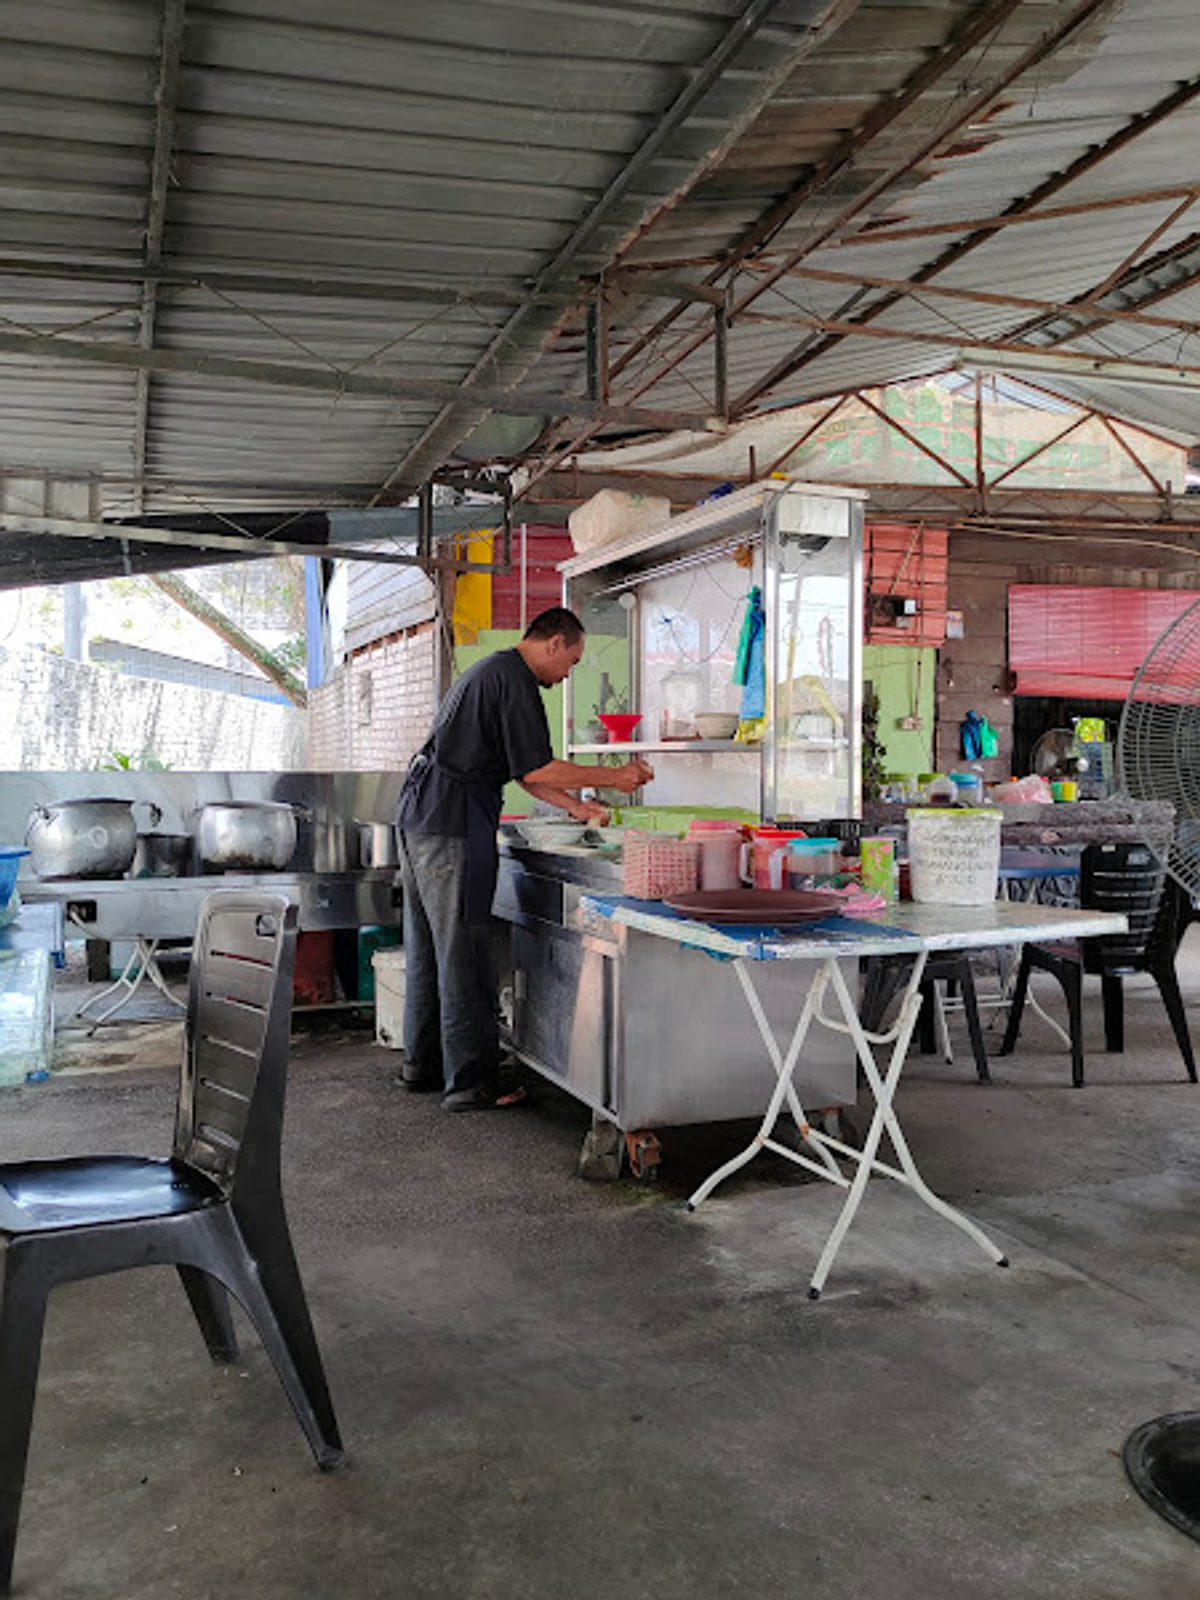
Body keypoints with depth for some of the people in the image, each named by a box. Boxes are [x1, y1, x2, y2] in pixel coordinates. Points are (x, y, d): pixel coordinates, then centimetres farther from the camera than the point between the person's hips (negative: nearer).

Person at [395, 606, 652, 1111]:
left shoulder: (491, 671, 23)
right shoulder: (515, 680, -10)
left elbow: (520, 768, 26)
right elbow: (535, 769, -15)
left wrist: (576, 806, 24)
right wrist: (614, 777, -6)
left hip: (419, 814, 11)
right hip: (453, 823, -11)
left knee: (428, 945, 15)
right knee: (463, 952, -7)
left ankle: (422, 1062, 25)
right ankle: (468, 1083, -2)